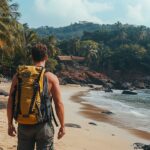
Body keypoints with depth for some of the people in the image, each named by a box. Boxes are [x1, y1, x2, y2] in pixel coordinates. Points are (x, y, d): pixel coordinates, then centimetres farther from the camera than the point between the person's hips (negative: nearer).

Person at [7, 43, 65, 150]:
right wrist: (62, 126, 3)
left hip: (24, 125, 3)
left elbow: (10, 102, 2)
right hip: (43, 125, -2)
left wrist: (10, 124, 12)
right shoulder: (51, 78, -7)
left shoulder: (19, 76, 0)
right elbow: (59, 104, -8)